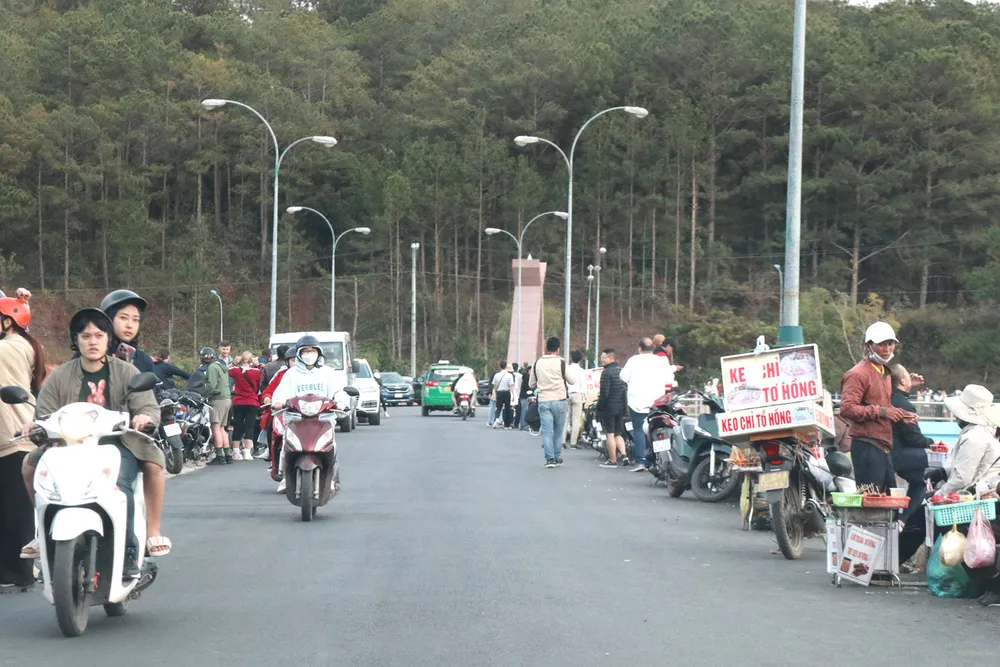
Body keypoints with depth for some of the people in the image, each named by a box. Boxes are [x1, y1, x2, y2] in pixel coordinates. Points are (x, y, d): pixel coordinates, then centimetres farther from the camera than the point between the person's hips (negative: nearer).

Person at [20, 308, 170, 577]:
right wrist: (34, 424, -18)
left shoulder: (127, 373, 7)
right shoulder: (59, 377, 11)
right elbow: (45, 413, 5)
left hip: (119, 444, -2)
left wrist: (145, 417, -24)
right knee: (31, 464, -20)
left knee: (153, 461, -33)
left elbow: (149, 407, 0)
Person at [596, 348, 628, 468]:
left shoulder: (607, 372, -15)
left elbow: (604, 393, -19)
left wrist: (599, 407, -9)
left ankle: (613, 460, 3)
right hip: (621, 407, 7)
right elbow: (626, 389, 13)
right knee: (618, 434, 16)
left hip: (609, 407, -7)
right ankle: (624, 455, 0)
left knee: (610, 434, 1)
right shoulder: (621, 370, 9)